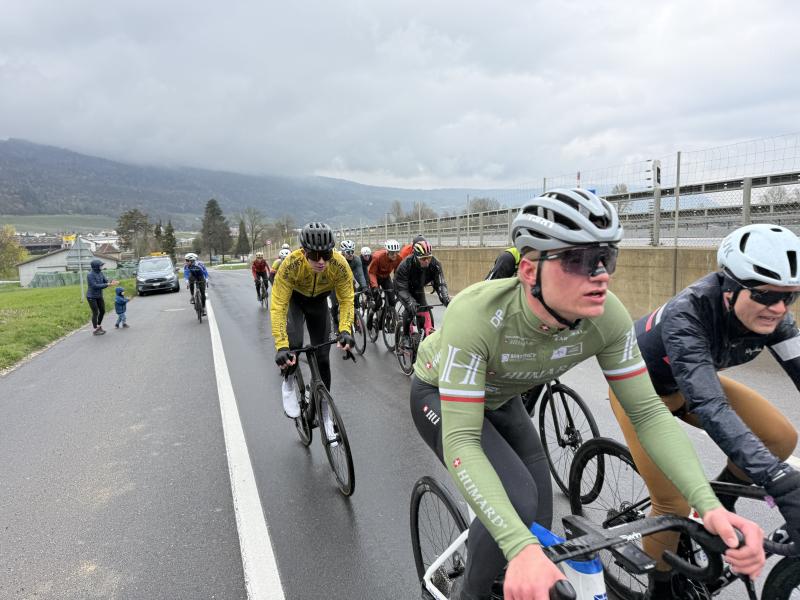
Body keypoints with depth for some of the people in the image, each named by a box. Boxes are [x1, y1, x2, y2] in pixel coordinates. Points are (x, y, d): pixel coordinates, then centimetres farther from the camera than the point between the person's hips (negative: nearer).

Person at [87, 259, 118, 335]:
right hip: (91, 297, -8)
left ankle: (99, 326, 32)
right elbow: (95, 286, -28)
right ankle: (95, 330, 14)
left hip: (99, 296, 8)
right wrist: (108, 284, -32)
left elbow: (106, 281, 0)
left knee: (102, 311, 12)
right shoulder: (90, 275, -23)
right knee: (95, 313, -1)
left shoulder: (100, 273, 1)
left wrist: (111, 282, -23)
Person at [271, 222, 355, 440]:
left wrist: (345, 330, -41)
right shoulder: (291, 264, -39)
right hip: (293, 298, -2)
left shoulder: (339, 265, -34)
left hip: (319, 301, 2)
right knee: (294, 343, -29)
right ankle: (288, 384, 3)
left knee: (322, 357, 1)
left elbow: (346, 300, -24)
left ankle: (324, 412, 19)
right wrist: (281, 346, -46)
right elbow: (278, 306, -38)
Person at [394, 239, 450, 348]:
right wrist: (411, 303, -53)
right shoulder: (405, 265, -38)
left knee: (425, 311, -11)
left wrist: (447, 300, -45)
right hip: (404, 289, -4)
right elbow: (401, 289, -37)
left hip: (418, 289, 4)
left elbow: (440, 284, -28)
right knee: (410, 309, -25)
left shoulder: (435, 264, -29)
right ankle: (405, 338, -8)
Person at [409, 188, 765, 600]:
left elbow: (648, 412, -20)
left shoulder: (608, 318, -28)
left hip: (500, 400, 5)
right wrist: (520, 547, -53)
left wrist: (709, 505, -34)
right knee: (518, 501, -26)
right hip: (440, 397, -4)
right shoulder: (476, 315, -42)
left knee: (537, 524, 2)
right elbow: (461, 441, -43)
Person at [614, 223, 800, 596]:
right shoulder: (687, 316, -39)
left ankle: (718, 503, 14)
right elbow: (709, 407, -48)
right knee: (674, 505, -11)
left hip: (693, 381, 6)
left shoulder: (769, 316, -19)